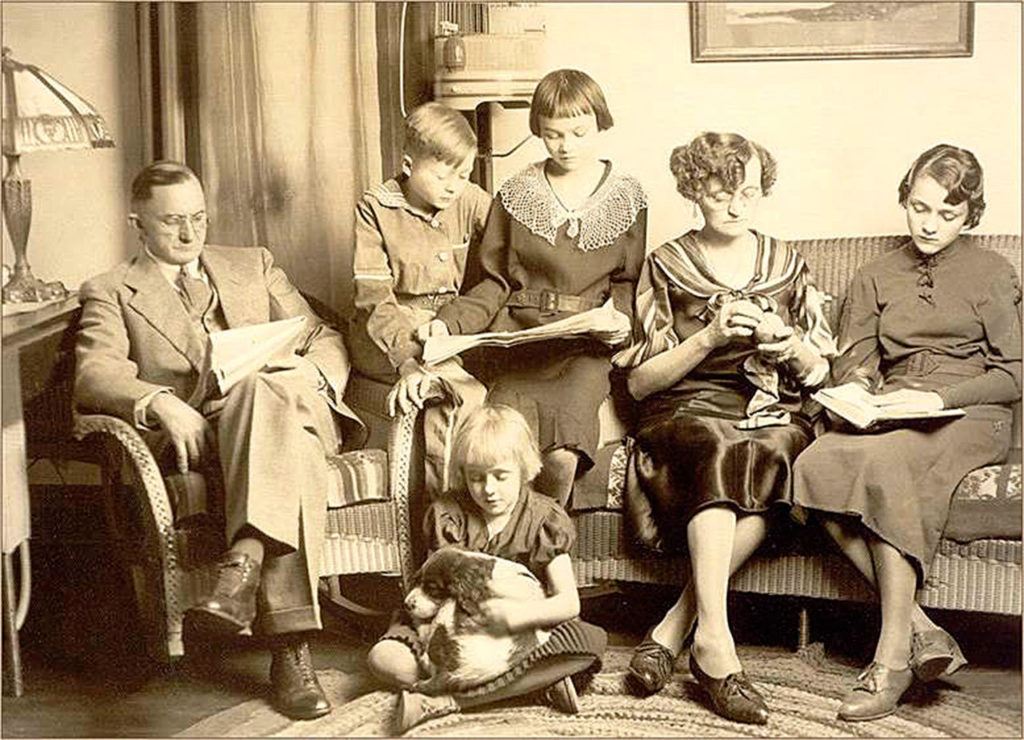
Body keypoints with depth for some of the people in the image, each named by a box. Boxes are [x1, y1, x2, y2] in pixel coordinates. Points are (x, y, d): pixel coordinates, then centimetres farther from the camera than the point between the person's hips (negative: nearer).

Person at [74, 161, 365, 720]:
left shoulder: (253, 266, 28)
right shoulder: (111, 293, 17)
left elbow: (323, 338, 21)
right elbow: (92, 372, -2)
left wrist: (312, 377, -5)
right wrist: (161, 403, -24)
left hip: (295, 407, 3)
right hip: (197, 435, -2)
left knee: (267, 392, -37)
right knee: (290, 448, -38)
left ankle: (244, 561, -53)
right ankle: (291, 646, -48)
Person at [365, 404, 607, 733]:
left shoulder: (543, 519, -6)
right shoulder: (449, 514, -3)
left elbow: (570, 602, -13)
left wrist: (522, 613, -34)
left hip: (524, 631, -1)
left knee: (592, 640, -30)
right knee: (383, 657, -26)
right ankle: (536, 679, -27)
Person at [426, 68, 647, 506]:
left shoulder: (626, 198, 12)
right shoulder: (516, 194, 13)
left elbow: (628, 281, 15)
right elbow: (495, 284, 13)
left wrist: (619, 317, -8)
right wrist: (448, 323, -5)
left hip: (587, 343, 0)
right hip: (519, 335, 1)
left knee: (563, 454, -28)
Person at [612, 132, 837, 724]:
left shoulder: (788, 265, 15)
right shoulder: (667, 267, 7)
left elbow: (819, 372, 16)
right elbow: (639, 381, 2)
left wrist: (787, 342, -7)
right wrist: (710, 338, -11)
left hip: (775, 414, 2)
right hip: (686, 411, -2)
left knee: (765, 455, -35)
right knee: (719, 449, -38)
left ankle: (675, 627, -34)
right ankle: (715, 642, -45)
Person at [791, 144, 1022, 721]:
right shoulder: (876, 279, 24)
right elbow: (851, 364, 16)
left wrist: (938, 397, -12)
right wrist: (857, 390, -9)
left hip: (968, 416, -3)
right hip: (888, 417, 4)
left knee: (883, 463, -38)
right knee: (816, 466, -32)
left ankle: (893, 656, -36)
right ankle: (921, 630, -31)